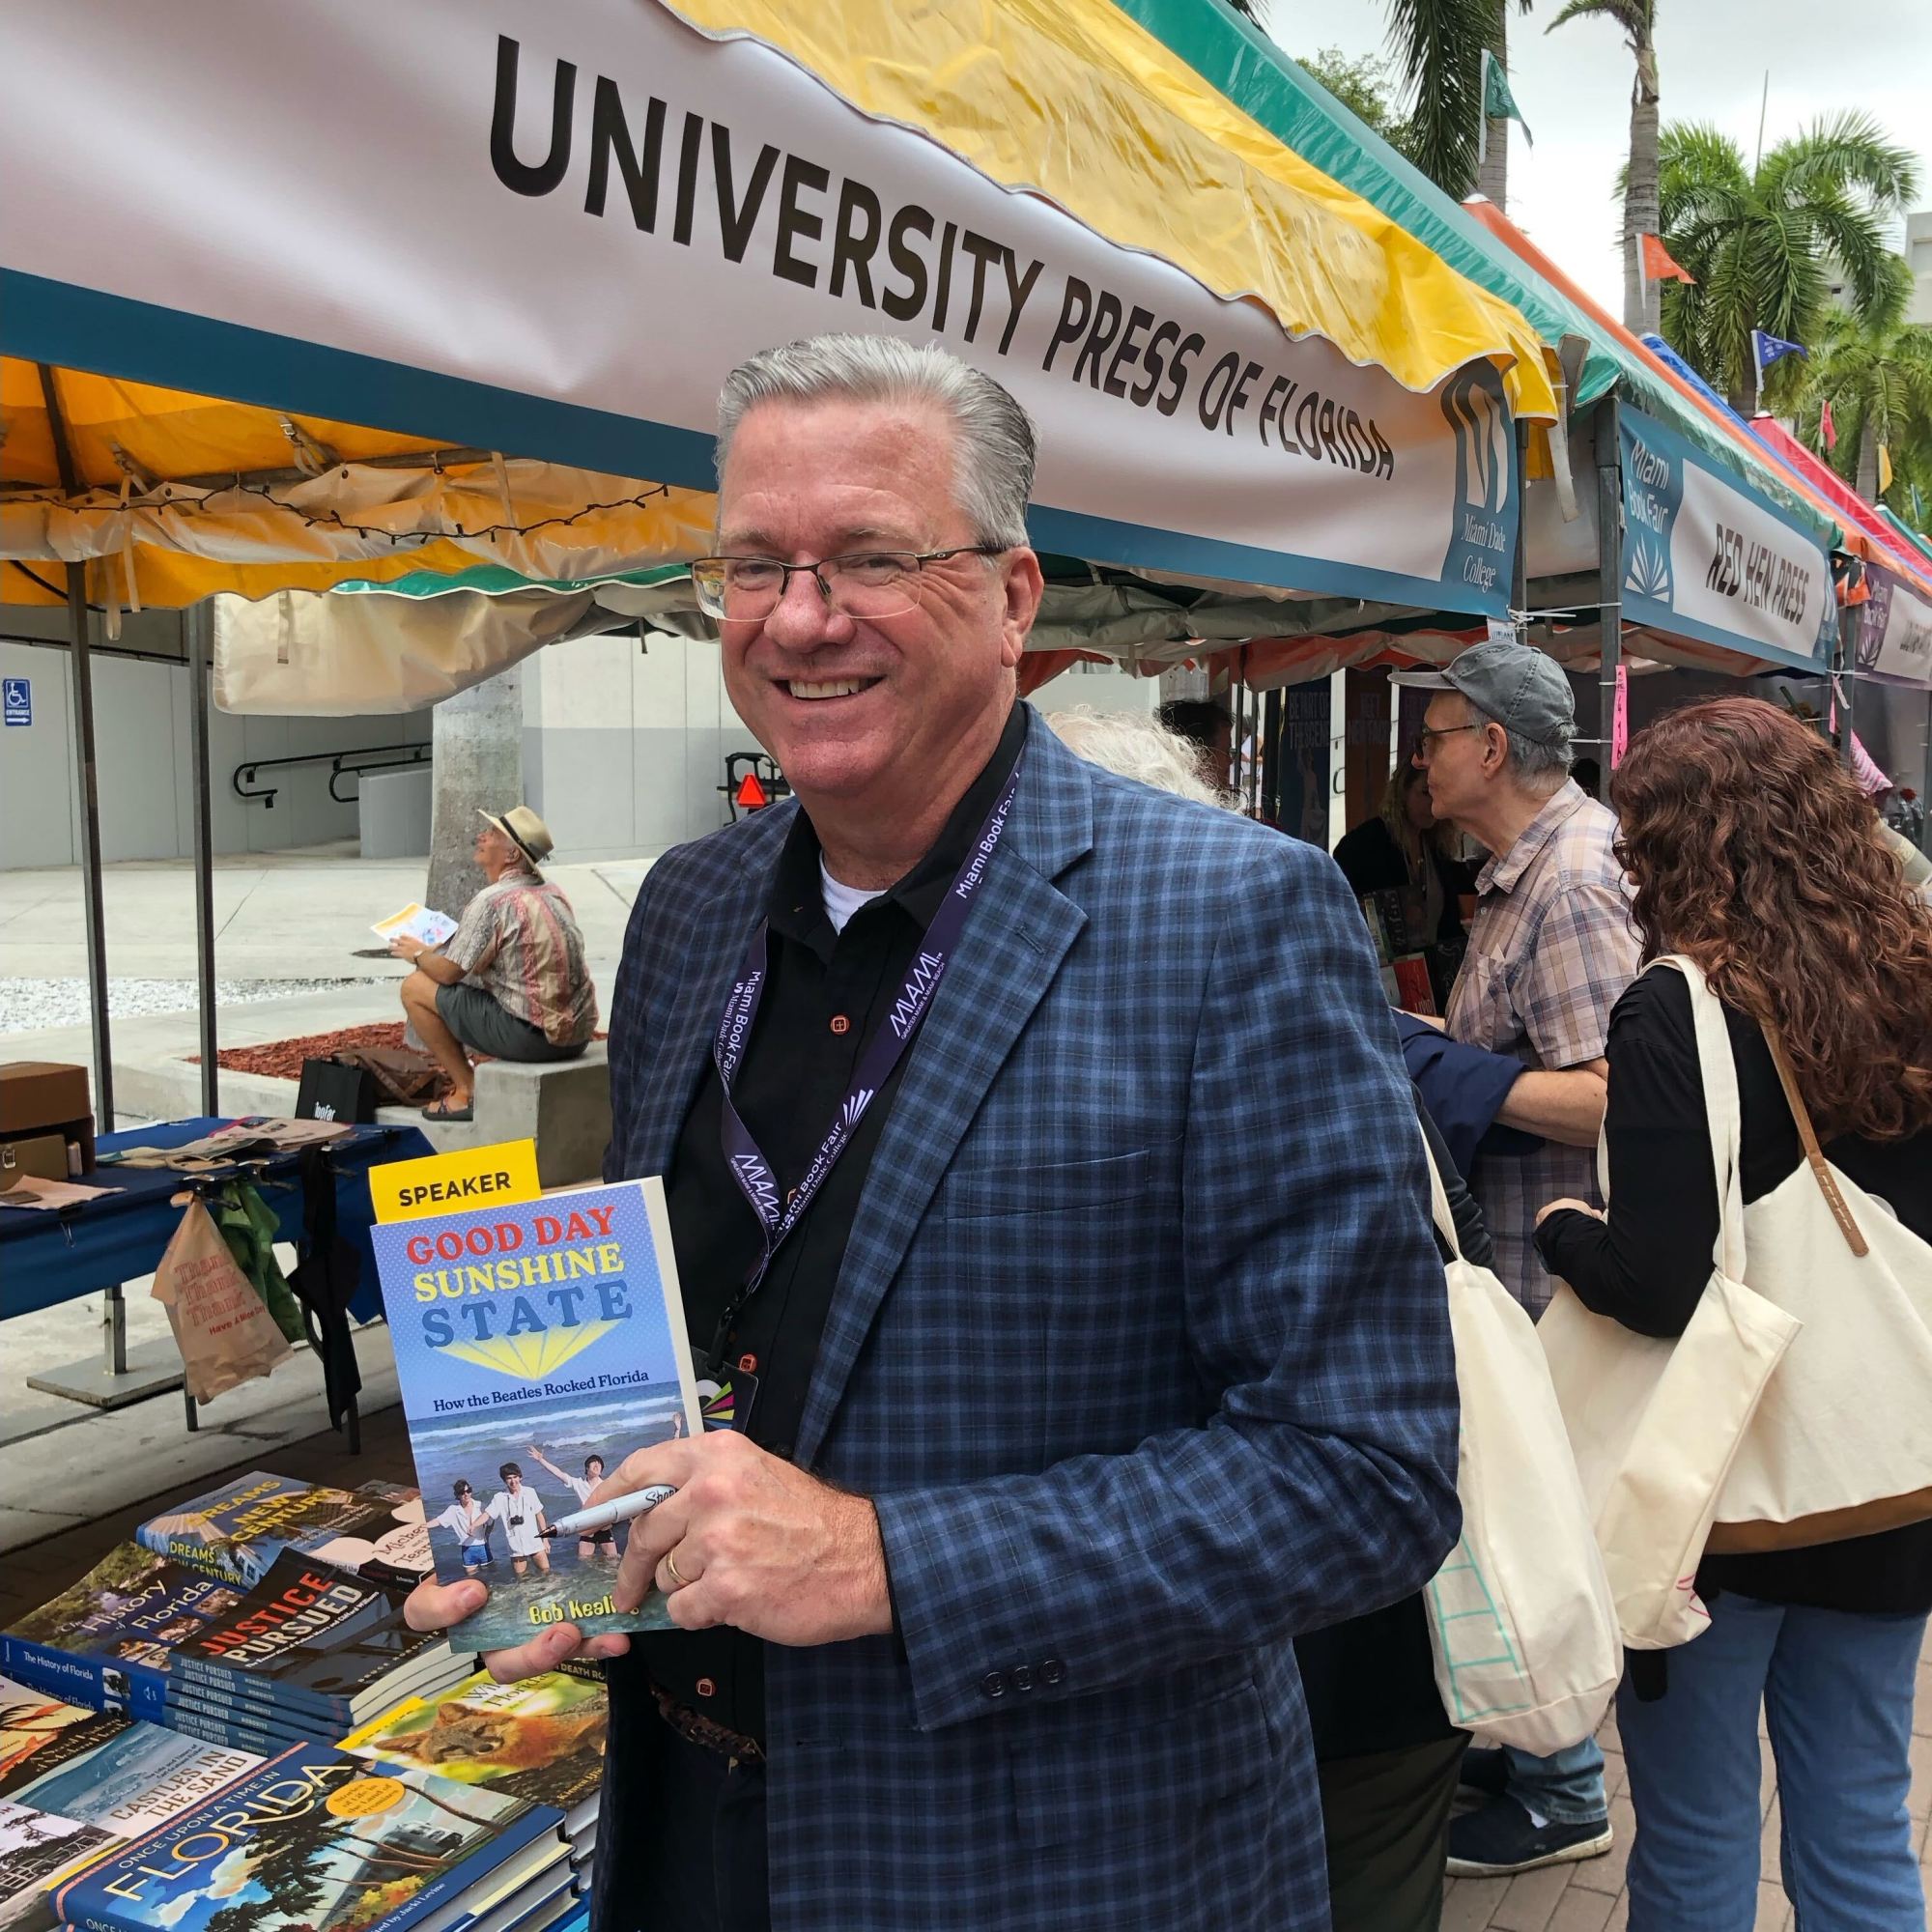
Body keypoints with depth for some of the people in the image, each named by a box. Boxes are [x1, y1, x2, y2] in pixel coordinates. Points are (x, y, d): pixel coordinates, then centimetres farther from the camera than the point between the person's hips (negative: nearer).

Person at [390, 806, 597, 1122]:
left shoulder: (492, 901, -14)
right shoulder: (551, 893, 11)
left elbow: (448, 972, -8)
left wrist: (417, 954, 13)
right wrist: (435, 949, 25)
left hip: (533, 1036, -8)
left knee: (415, 988, 3)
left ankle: (468, 1092, 6)